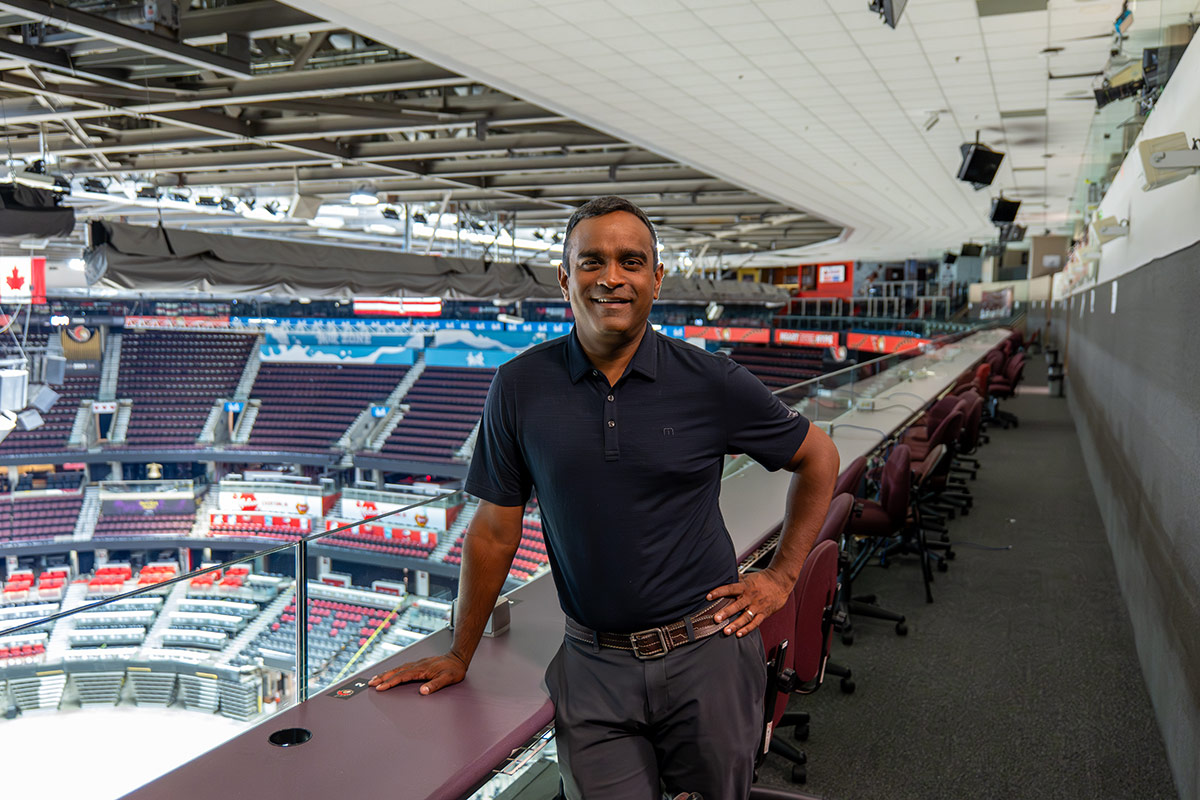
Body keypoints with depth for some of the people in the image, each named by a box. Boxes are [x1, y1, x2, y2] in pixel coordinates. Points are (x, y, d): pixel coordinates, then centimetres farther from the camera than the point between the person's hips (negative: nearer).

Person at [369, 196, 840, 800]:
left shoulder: (712, 382, -7)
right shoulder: (520, 387, -4)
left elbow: (818, 457, 8)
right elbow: (495, 530, 4)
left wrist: (782, 575, 4)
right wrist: (459, 655, 10)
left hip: (707, 653, 0)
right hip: (594, 665, 0)